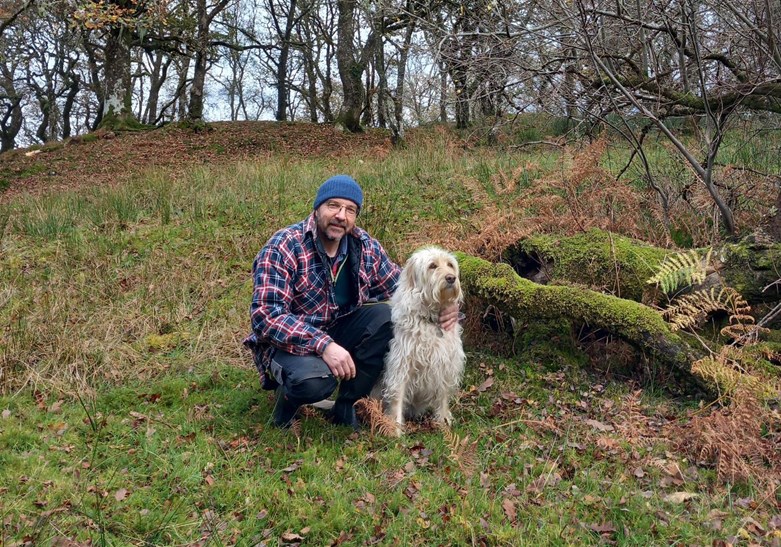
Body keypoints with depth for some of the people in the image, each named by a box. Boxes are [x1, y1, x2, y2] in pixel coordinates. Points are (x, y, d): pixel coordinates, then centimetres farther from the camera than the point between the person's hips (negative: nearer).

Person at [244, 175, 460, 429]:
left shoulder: (365, 246, -4)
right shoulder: (284, 247, -20)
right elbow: (266, 315, -28)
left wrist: (442, 305, -16)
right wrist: (323, 345, -38)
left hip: (340, 332, 6)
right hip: (290, 341, -6)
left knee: (387, 315, -20)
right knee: (315, 380, -37)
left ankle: (345, 405, -4)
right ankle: (287, 394, 2)